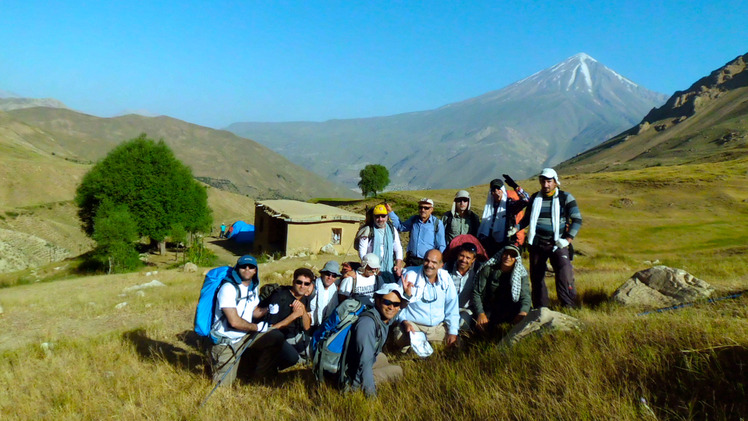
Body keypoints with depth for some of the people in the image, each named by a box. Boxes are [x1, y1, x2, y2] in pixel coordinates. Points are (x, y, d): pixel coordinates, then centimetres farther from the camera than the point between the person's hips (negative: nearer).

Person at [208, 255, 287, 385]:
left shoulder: (253, 287, 6)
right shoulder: (228, 288, -20)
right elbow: (234, 321, -24)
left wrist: (269, 309, -4)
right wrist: (258, 327, -12)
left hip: (246, 336, 6)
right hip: (226, 341, -6)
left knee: (276, 336, -14)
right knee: (224, 383, -6)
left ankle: (261, 376, 4)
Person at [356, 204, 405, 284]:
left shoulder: (392, 229, 12)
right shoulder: (368, 230, 0)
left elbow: (398, 248, 15)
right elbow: (362, 252, -3)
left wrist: (398, 265, 2)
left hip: (389, 270, 4)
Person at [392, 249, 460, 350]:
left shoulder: (446, 278, 3)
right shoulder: (410, 277, -8)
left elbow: (452, 307, 8)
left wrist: (453, 332, 3)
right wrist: (404, 321, -20)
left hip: (439, 327, 5)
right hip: (412, 324, -5)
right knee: (401, 339, -33)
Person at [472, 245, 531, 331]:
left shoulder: (521, 274, -2)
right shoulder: (488, 269, -5)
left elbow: (525, 296, -14)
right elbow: (477, 293, -6)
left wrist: (523, 312, -37)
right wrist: (480, 313, -23)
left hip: (511, 312, 1)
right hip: (489, 310, -1)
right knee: (481, 326, -30)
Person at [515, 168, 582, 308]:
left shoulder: (565, 198, 0)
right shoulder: (534, 198, 10)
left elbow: (577, 220, -1)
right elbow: (527, 218, 21)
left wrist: (568, 240, -11)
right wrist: (515, 229, 4)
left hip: (557, 244, -3)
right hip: (537, 244, 3)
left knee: (565, 277, -18)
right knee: (536, 277, 7)